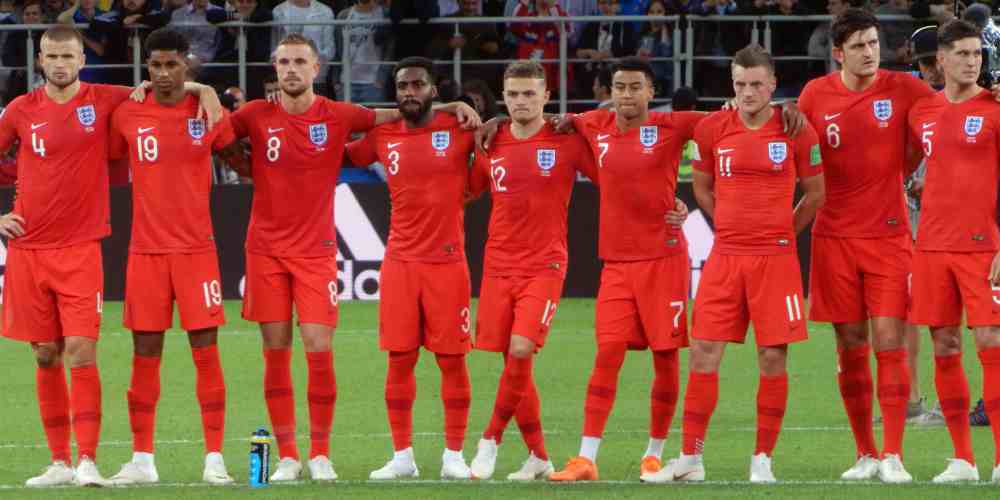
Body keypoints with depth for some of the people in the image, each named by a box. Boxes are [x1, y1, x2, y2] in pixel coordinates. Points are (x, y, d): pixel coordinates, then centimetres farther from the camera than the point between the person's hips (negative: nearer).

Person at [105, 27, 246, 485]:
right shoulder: (127, 116, 2)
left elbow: (241, 163, 12)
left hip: (196, 249, -1)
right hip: (145, 250, 1)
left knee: (206, 349, -4)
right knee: (145, 353, 2)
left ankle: (214, 459, 0)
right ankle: (141, 460, 9)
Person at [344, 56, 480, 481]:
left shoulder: (458, 129, -1)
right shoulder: (383, 137, 7)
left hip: (447, 261, -2)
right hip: (400, 262, 2)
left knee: (452, 358, 0)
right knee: (399, 358, 2)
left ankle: (454, 456, 9)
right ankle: (402, 456, 10)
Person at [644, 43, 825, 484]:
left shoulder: (796, 131, -3)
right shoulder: (712, 129, 3)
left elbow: (814, 194, 7)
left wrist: (780, 232, 8)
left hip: (775, 258, -2)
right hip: (725, 257, 2)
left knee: (772, 357, -2)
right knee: (703, 352, -1)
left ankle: (763, 459, 7)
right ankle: (690, 459, 5)